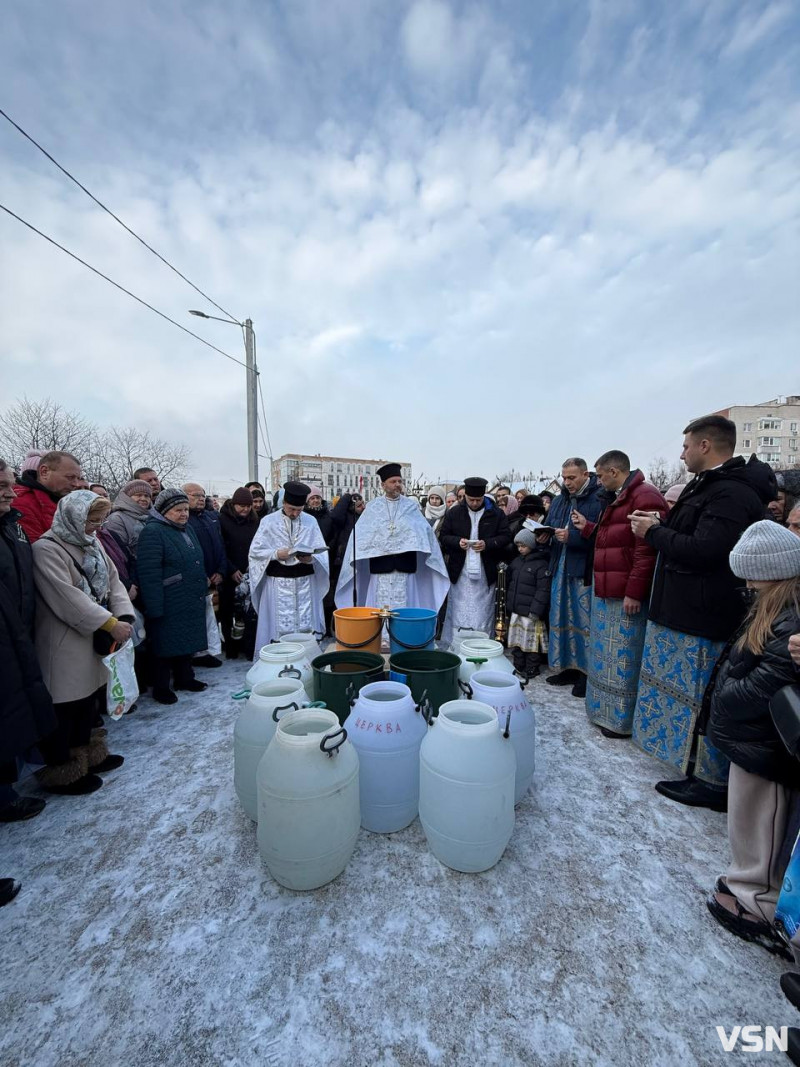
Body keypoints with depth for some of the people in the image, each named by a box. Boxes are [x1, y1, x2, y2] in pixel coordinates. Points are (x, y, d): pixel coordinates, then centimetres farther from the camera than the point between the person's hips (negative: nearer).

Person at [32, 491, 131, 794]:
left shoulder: (92, 543, 7)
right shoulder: (47, 548, -17)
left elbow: (113, 580, 5)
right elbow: (68, 598, -24)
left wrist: (124, 616, -9)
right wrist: (111, 624, -22)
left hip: (94, 637, 8)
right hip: (64, 644, -8)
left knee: (89, 698, 19)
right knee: (65, 705, 5)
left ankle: (88, 755, 36)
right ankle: (63, 772, 22)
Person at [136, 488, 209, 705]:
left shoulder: (187, 528, 12)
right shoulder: (153, 532, -15)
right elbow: (149, 573, -20)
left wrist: (203, 588, 18)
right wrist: (155, 608, -22)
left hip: (191, 603, 8)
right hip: (169, 605, -8)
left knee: (188, 640, 17)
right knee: (166, 645, 5)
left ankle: (184, 678, 33)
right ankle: (161, 687, 21)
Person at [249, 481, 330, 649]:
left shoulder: (311, 521, 4)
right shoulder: (268, 521, -1)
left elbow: (321, 551, 2)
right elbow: (255, 550, -2)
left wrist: (310, 558, -19)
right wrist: (276, 554, -17)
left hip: (305, 580, 2)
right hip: (278, 581, -2)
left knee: (306, 626, 8)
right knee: (280, 628, 4)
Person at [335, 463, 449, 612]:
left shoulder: (411, 505, 9)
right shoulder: (373, 506, 8)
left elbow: (424, 530, 2)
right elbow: (360, 533, 3)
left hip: (405, 563, 0)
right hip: (380, 563, 0)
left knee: (403, 603, 1)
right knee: (381, 604, 2)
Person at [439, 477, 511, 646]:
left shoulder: (496, 514, 2)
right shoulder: (454, 513, 4)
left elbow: (505, 537, 0)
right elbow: (443, 536, 6)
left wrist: (487, 544, -17)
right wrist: (457, 542, -15)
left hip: (485, 573, 0)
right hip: (459, 572, 1)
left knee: (483, 613, 6)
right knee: (458, 612, 7)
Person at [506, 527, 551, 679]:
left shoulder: (541, 564, -14)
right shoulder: (516, 561, 10)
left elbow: (543, 590, -17)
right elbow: (511, 583, 21)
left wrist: (535, 611, -19)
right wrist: (508, 603, 18)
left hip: (530, 612, -7)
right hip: (516, 610, 7)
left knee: (531, 641, 3)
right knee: (516, 639, 14)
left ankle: (532, 669, 17)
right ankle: (518, 666, 27)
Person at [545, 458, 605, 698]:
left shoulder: (599, 499, -11)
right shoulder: (560, 500, 13)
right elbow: (549, 527, 20)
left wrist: (572, 537, -22)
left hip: (585, 571, -7)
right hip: (560, 569, 7)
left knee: (585, 622, 0)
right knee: (562, 620, 13)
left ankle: (587, 673, 14)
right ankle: (568, 667, 26)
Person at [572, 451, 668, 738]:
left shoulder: (645, 496, -14)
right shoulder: (616, 499, 18)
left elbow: (647, 549, -21)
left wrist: (634, 592, -23)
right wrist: (587, 528, 17)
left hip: (626, 597, -10)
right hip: (607, 594, 10)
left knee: (623, 658, 1)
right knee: (607, 656, 18)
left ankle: (622, 720, 15)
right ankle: (605, 711, 31)